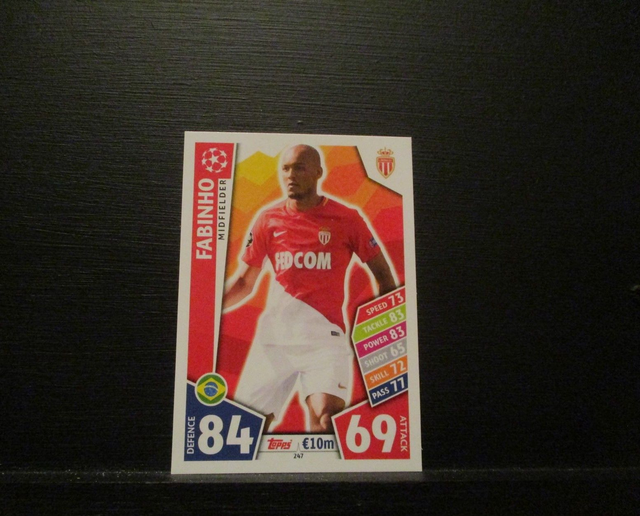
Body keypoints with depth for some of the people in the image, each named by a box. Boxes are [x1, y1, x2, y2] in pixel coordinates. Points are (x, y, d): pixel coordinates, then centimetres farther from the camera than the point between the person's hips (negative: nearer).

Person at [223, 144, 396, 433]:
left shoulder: (346, 219, 1)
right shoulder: (268, 220, 7)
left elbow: (381, 273, 9)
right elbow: (244, 282, 12)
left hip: (325, 334, -2)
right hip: (274, 333, 3)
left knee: (326, 417, -21)